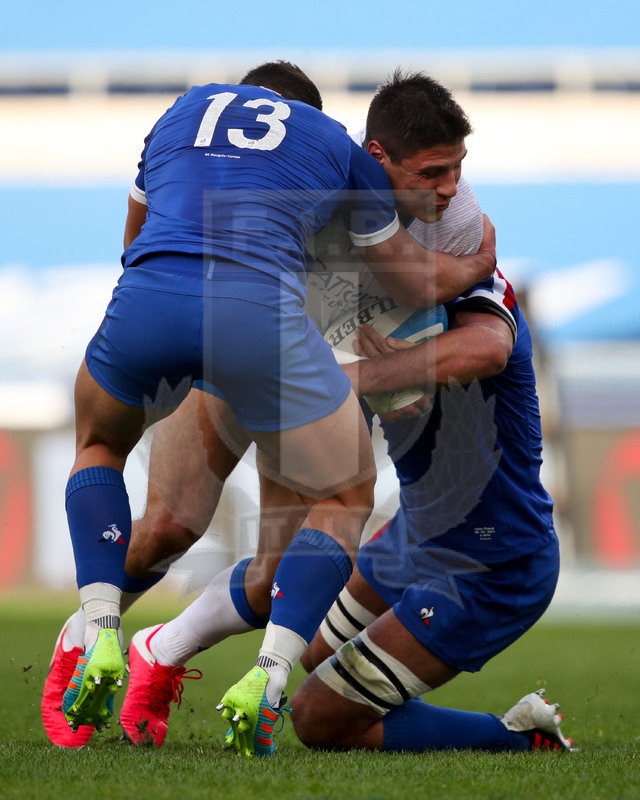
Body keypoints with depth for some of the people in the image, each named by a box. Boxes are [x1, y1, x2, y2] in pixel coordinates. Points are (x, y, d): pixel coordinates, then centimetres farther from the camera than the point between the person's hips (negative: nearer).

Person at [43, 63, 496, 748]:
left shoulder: (183, 109, 34)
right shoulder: (334, 141, 28)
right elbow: (413, 285, 37)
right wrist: (468, 271, 57)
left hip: (145, 301, 2)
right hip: (260, 311, -2)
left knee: (98, 445, 34)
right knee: (345, 500, 19)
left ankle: (100, 644, 15)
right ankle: (263, 682, -1)